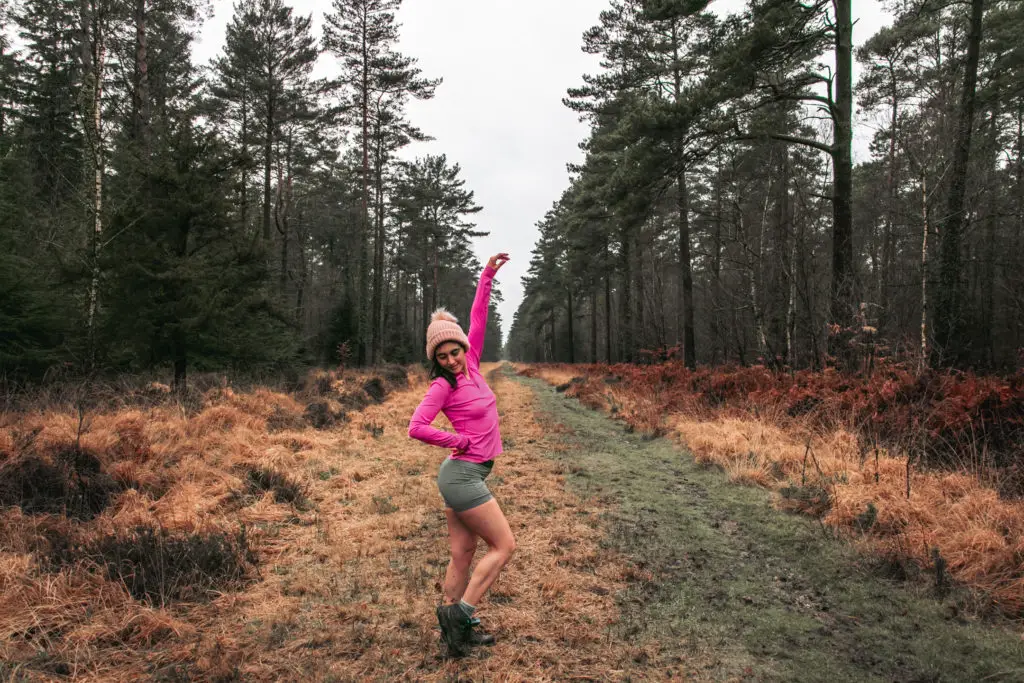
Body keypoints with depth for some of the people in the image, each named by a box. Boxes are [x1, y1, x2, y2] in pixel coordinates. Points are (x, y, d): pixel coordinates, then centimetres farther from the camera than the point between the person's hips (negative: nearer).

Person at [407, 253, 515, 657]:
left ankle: (453, 628, 18)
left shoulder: (471, 367, 7)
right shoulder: (442, 386, -12)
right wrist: (459, 441, -11)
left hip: (466, 475, 7)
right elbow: (416, 428, -20)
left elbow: (478, 320, 11)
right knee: (504, 546, -3)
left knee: (463, 555, 10)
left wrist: (486, 278, 9)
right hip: (462, 475, -7)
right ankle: (460, 614, -1)